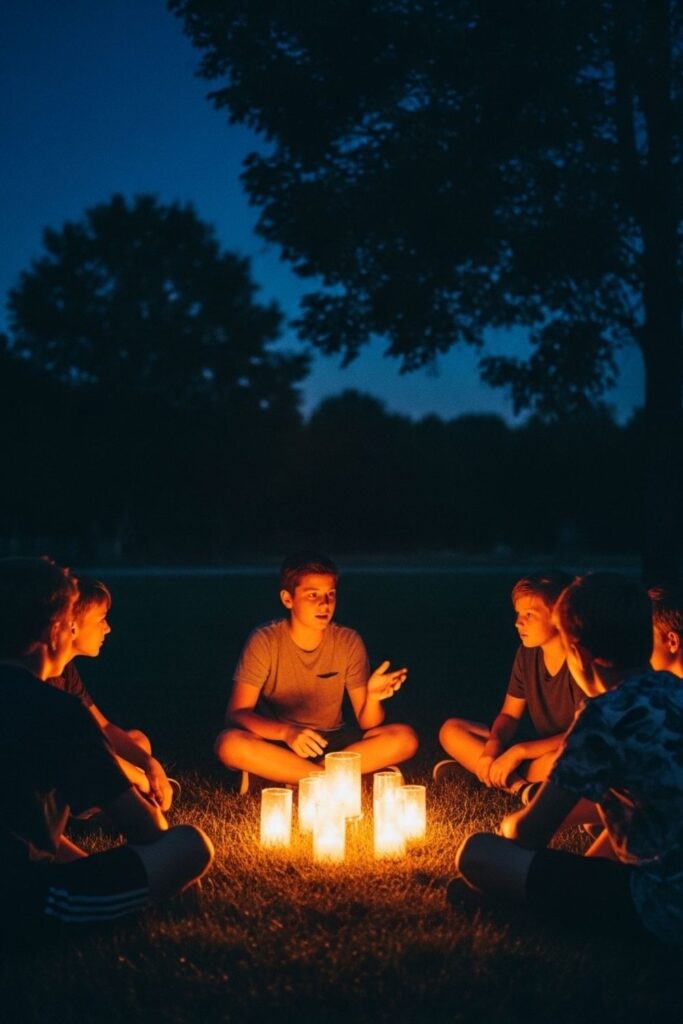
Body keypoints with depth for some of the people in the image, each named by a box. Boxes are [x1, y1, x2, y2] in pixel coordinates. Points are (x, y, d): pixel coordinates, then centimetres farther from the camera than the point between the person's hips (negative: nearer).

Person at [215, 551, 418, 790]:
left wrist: (373, 698, -30)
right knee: (230, 744, -35)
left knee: (404, 738, -21)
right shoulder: (265, 641, -13)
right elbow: (236, 714, -20)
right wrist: (286, 732, -39)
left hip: (332, 742, 3)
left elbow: (367, 724, -6)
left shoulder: (349, 642, -6)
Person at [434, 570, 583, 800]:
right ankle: (521, 787, -19)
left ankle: (507, 781, -17)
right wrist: (493, 745, -14)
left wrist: (518, 751, -25)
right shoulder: (527, 654, 1)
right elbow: (509, 715, 8)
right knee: (451, 730, -3)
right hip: (539, 752, 8)